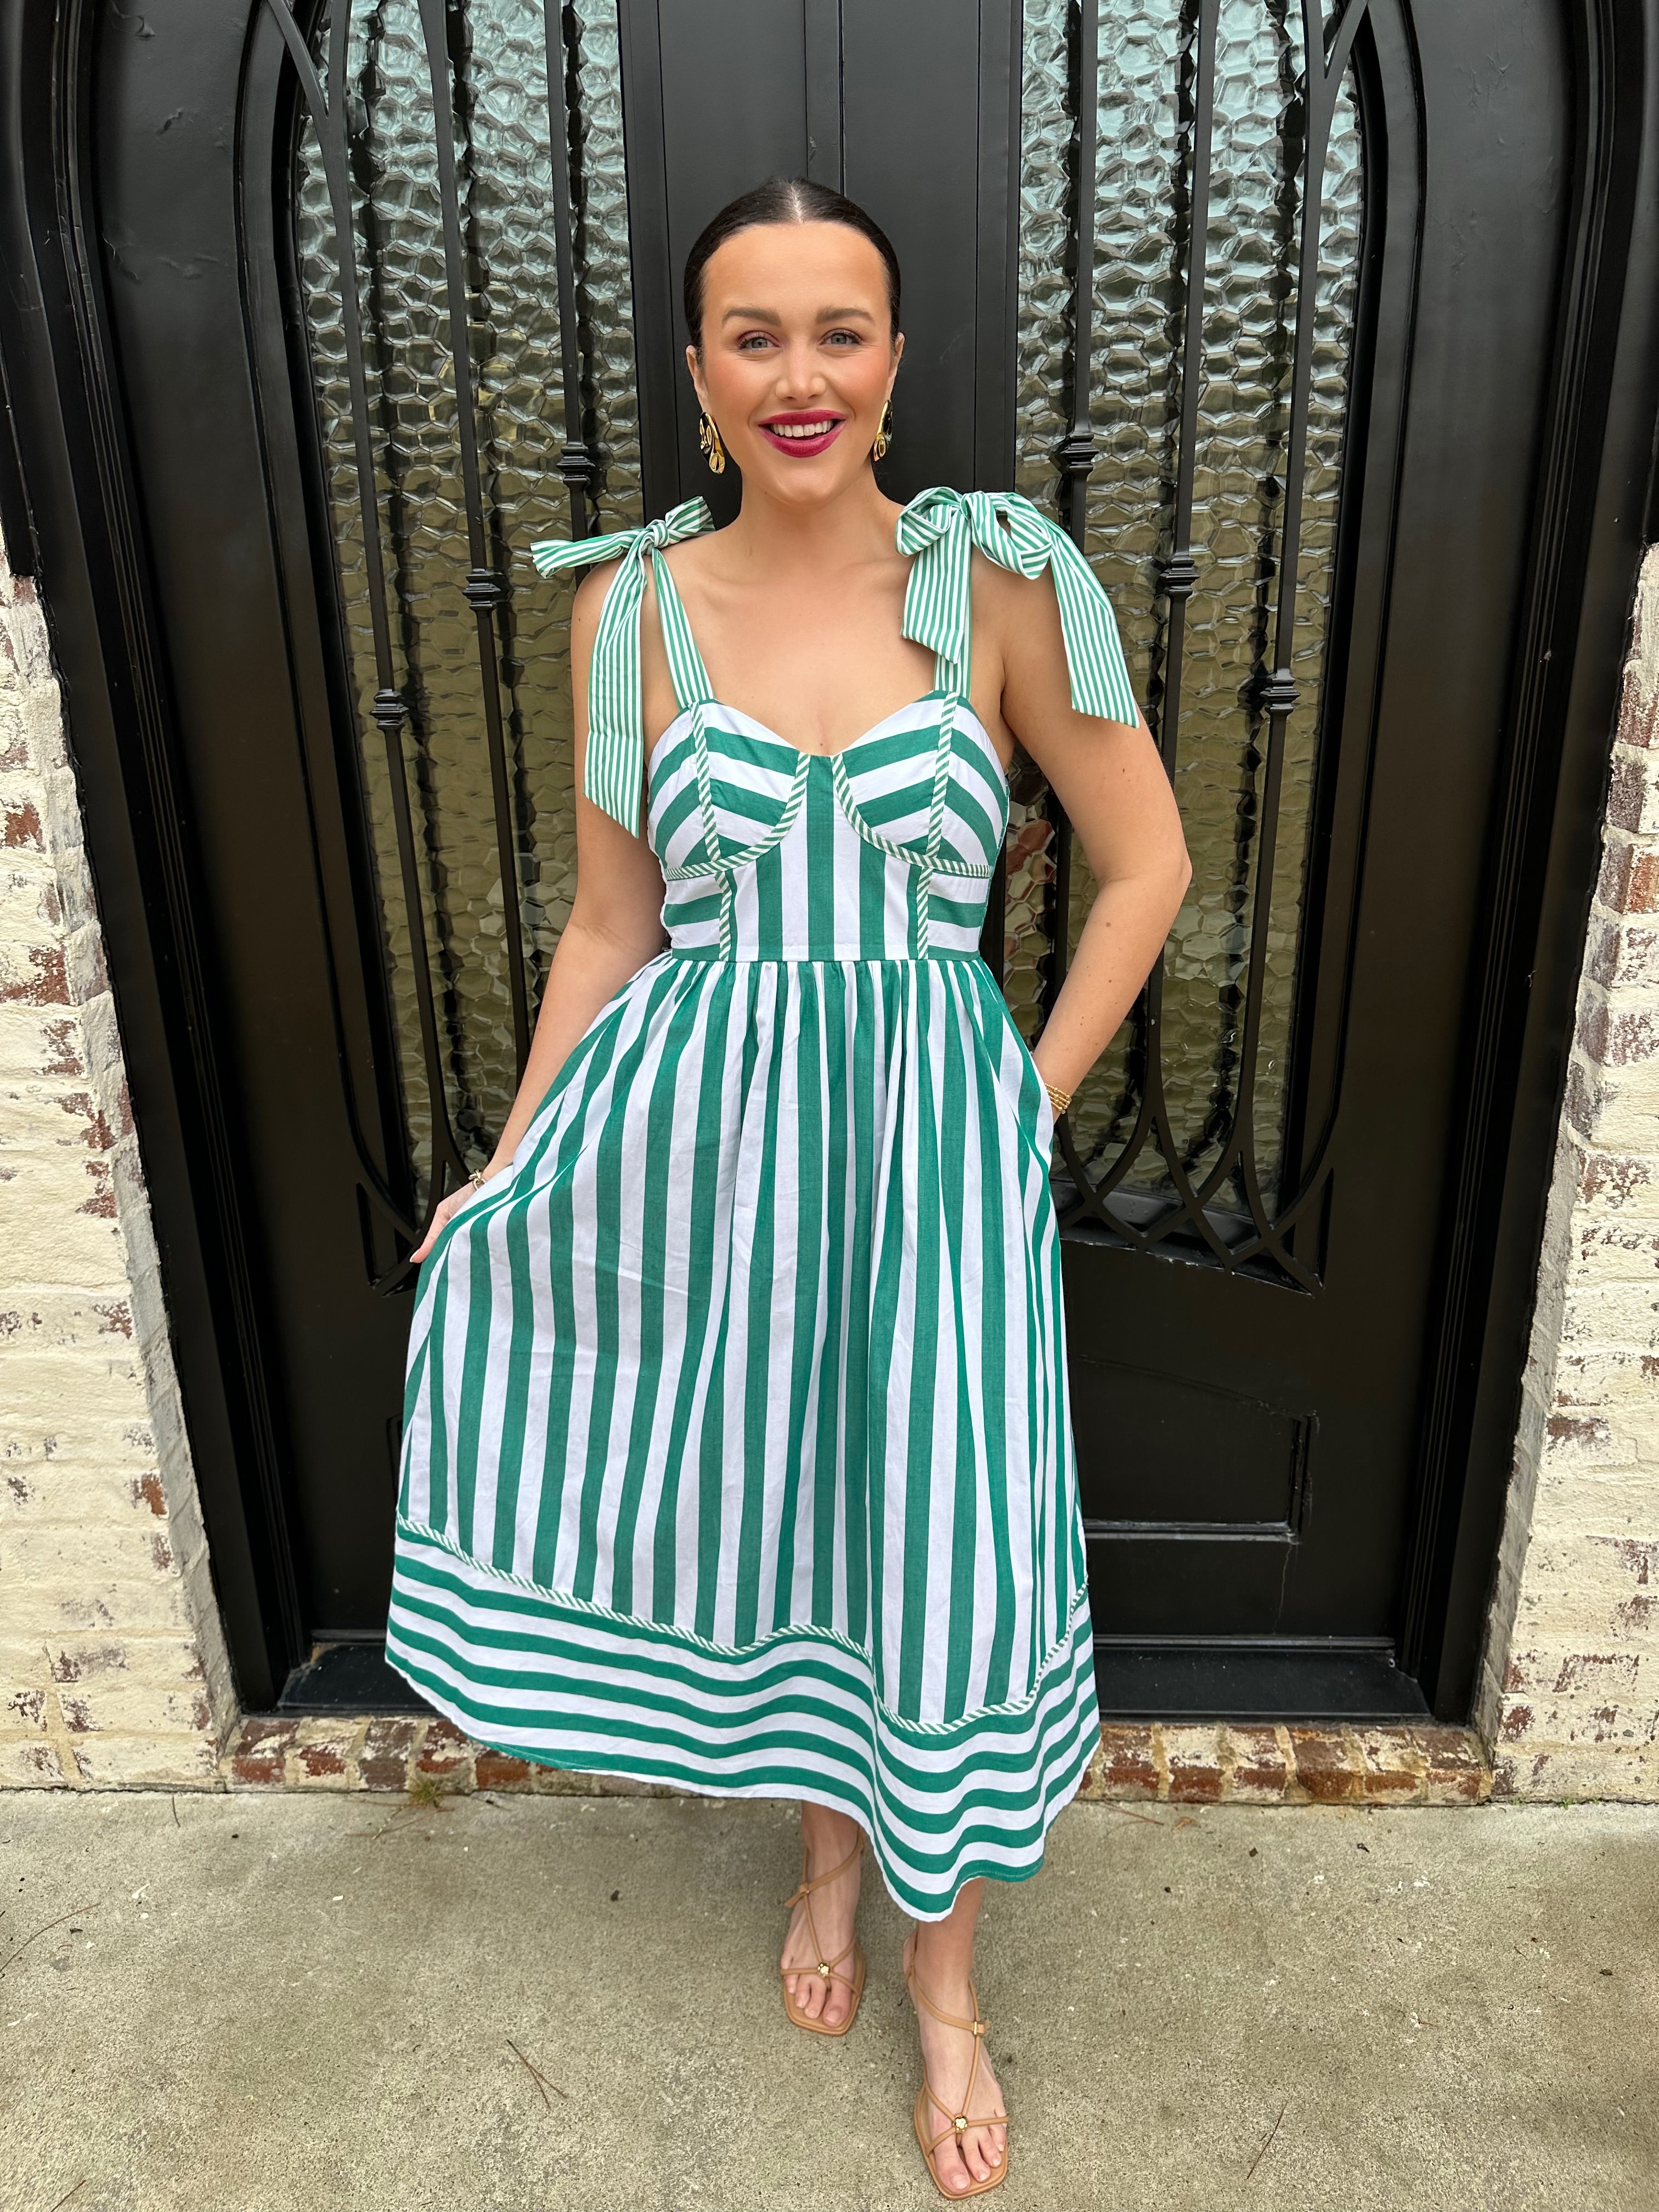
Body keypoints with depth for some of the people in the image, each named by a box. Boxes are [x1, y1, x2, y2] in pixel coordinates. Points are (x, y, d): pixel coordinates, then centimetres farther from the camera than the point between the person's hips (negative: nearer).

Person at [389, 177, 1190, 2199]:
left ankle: (944, 1976, 33)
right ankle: (826, 1842, 46)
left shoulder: (1000, 580, -3)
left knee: (944, 1544, 5)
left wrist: (1030, 1102, -3)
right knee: (760, 1507, 15)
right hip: (701, 1125, 2)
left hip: (932, 1128, -1)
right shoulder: (633, 605, 2)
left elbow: (1145, 863, 1)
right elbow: (611, 924, 6)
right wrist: (513, 1167, 5)